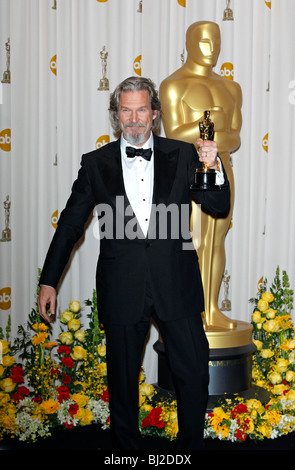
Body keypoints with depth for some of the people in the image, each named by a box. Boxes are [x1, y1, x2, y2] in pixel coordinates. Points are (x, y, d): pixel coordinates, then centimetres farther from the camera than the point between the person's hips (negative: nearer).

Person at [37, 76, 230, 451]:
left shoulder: (183, 155, 4)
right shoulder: (96, 163, 4)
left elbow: (219, 206, 3)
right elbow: (70, 224, 7)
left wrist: (213, 168, -17)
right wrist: (48, 281, 6)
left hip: (176, 286, 0)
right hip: (122, 289, 0)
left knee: (194, 374, 5)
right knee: (121, 379, 12)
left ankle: (189, 447, 28)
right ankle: (126, 448, 33)